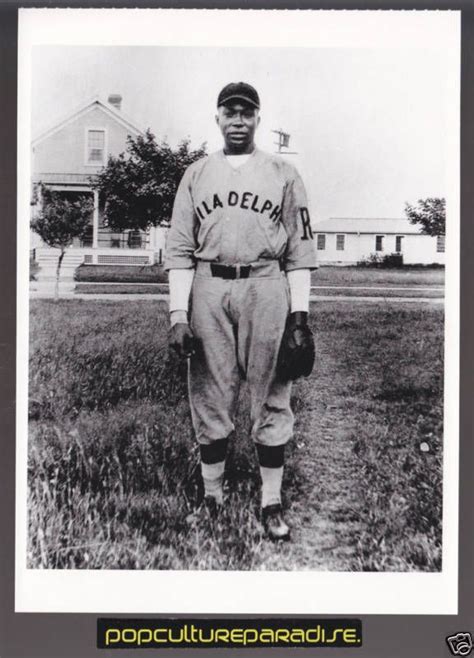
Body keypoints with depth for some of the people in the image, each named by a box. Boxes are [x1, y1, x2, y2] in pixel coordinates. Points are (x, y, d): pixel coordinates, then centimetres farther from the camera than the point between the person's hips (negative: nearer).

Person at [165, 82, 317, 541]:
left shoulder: (283, 173, 10)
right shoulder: (196, 174, 13)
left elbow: (299, 248, 6)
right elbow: (179, 249, 7)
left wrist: (300, 313, -2)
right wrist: (178, 314, -3)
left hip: (267, 289, -1)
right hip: (208, 290, 1)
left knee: (271, 400, 2)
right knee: (209, 400, 5)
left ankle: (271, 504, 14)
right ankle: (210, 497, 19)